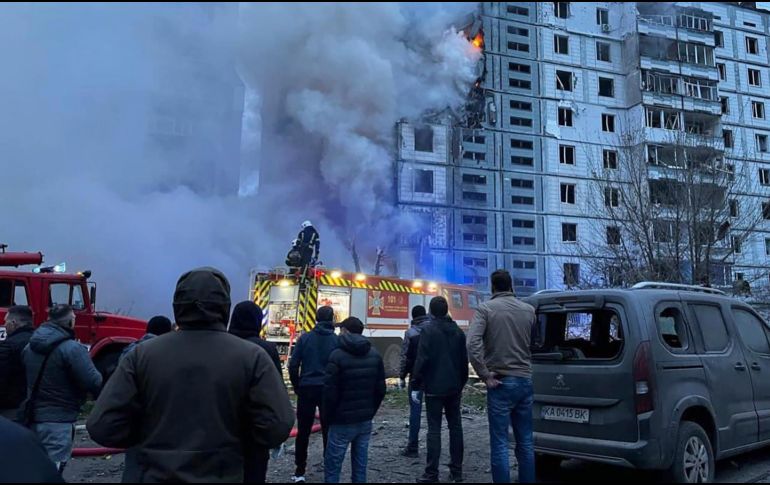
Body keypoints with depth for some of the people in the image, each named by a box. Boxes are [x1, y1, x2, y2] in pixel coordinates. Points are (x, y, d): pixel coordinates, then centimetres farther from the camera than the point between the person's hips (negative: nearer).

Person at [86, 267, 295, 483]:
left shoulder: (142, 355, -8)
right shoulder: (251, 357, -11)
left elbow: (102, 427, -10)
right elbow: (276, 428, -15)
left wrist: (150, 436, 7)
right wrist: (234, 429, 4)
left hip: (151, 476, 1)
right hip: (220, 476, -1)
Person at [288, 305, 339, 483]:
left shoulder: (305, 338, 0)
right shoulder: (337, 340, -3)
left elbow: (293, 365, -3)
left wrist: (297, 387, 8)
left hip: (307, 388, 0)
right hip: (328, 390, 0)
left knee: (303, 432, 10)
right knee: (328, 432, 10)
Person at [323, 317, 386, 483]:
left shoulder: (338, 356, -12)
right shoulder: (374, 355, 7)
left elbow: (330, 391, -14)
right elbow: (381, 389, 9)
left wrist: (330, 417, -1)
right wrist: (370, 411, 15)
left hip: (343, 421, -5)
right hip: (365, 420, 6)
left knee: (332, 465, 2)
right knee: (360, 464, 12)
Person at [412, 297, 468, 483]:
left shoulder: (428, 331, -10)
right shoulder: (458, 331, 8)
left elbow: (422, 360, -15)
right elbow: (464, 360, 13)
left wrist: (415, 386, -9)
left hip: (434, 388, -5)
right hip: (454, 387, 6)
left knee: (434, 429, -4)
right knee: (455, 427, 10)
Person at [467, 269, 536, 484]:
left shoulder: (486, 308, -5)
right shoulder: (529, 310, 7)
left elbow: (472, 344, -18)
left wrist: (485, 375, -12)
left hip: (501, 382, -4)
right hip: (526, 381, 4)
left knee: (500, 444, 1)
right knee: (525, 442, 13)